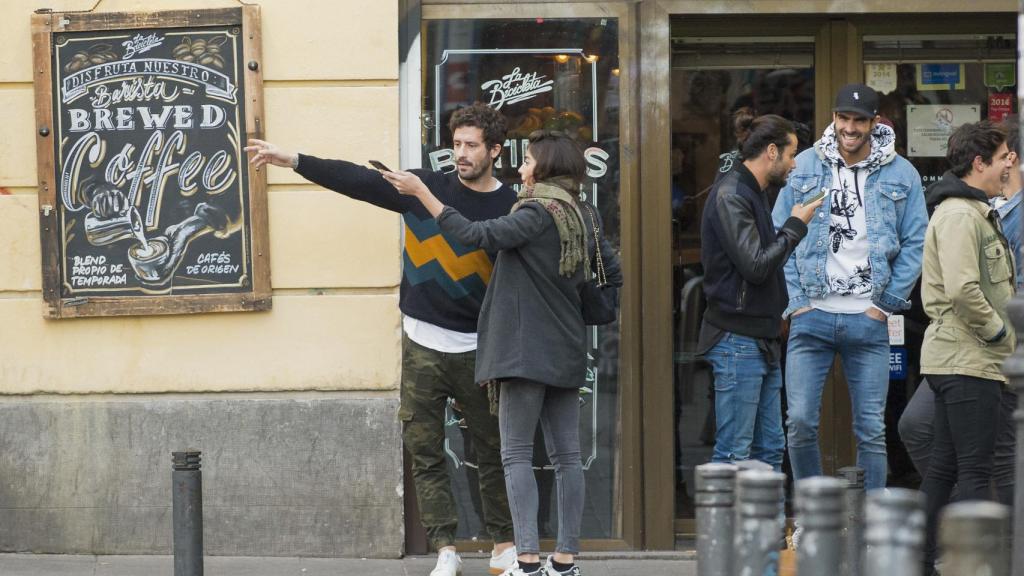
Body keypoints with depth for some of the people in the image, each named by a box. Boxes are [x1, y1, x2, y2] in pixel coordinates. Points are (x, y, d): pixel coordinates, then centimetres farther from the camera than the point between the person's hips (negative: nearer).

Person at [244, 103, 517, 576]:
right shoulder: (427, 187, 2)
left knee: (493, 451, 6)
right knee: (425, 452, 1)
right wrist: (293, 160, -7)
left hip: (476, 349, -1)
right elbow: (359, 181, -1)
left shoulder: (511, 208, -1)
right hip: (422, 346, 1)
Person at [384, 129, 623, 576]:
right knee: (566, 455, 7)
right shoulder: (582, 216, 11)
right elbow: (614, 275, 17)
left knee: (517, 454, -6)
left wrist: (421, 192, -17)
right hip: (568, 353, 8)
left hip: (526, 350, -8)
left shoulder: (539, 213, -13)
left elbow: (476, 236, -19)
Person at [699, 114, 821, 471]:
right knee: (733, 454, -8)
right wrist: (795, 226, -9)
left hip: (762, 341, 10)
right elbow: (755, 265, -20)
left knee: (769, 449, 11)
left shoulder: (753, 194, 17)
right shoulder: (729, 197, -14)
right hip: (737, 341, -10)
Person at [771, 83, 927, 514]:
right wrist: (794, 299, 0)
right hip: (812, 317, 0)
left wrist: (888, 302, -1)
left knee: (871, 430, 3)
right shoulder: (805, 167, 5)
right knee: (800, 421, -4)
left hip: (868, 319, 0)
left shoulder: (900, 174, 4)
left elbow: (915, 243, 6)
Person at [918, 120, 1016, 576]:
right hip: (967, 362, -11)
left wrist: (997, 333, 12)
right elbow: (962, 290, -25)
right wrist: (1001, 333, -15)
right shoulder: (959, 215, -14)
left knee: (945, 466, 13)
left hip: (958, 360, 11)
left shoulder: (974, 212, 20)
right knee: (975, 472, -10)